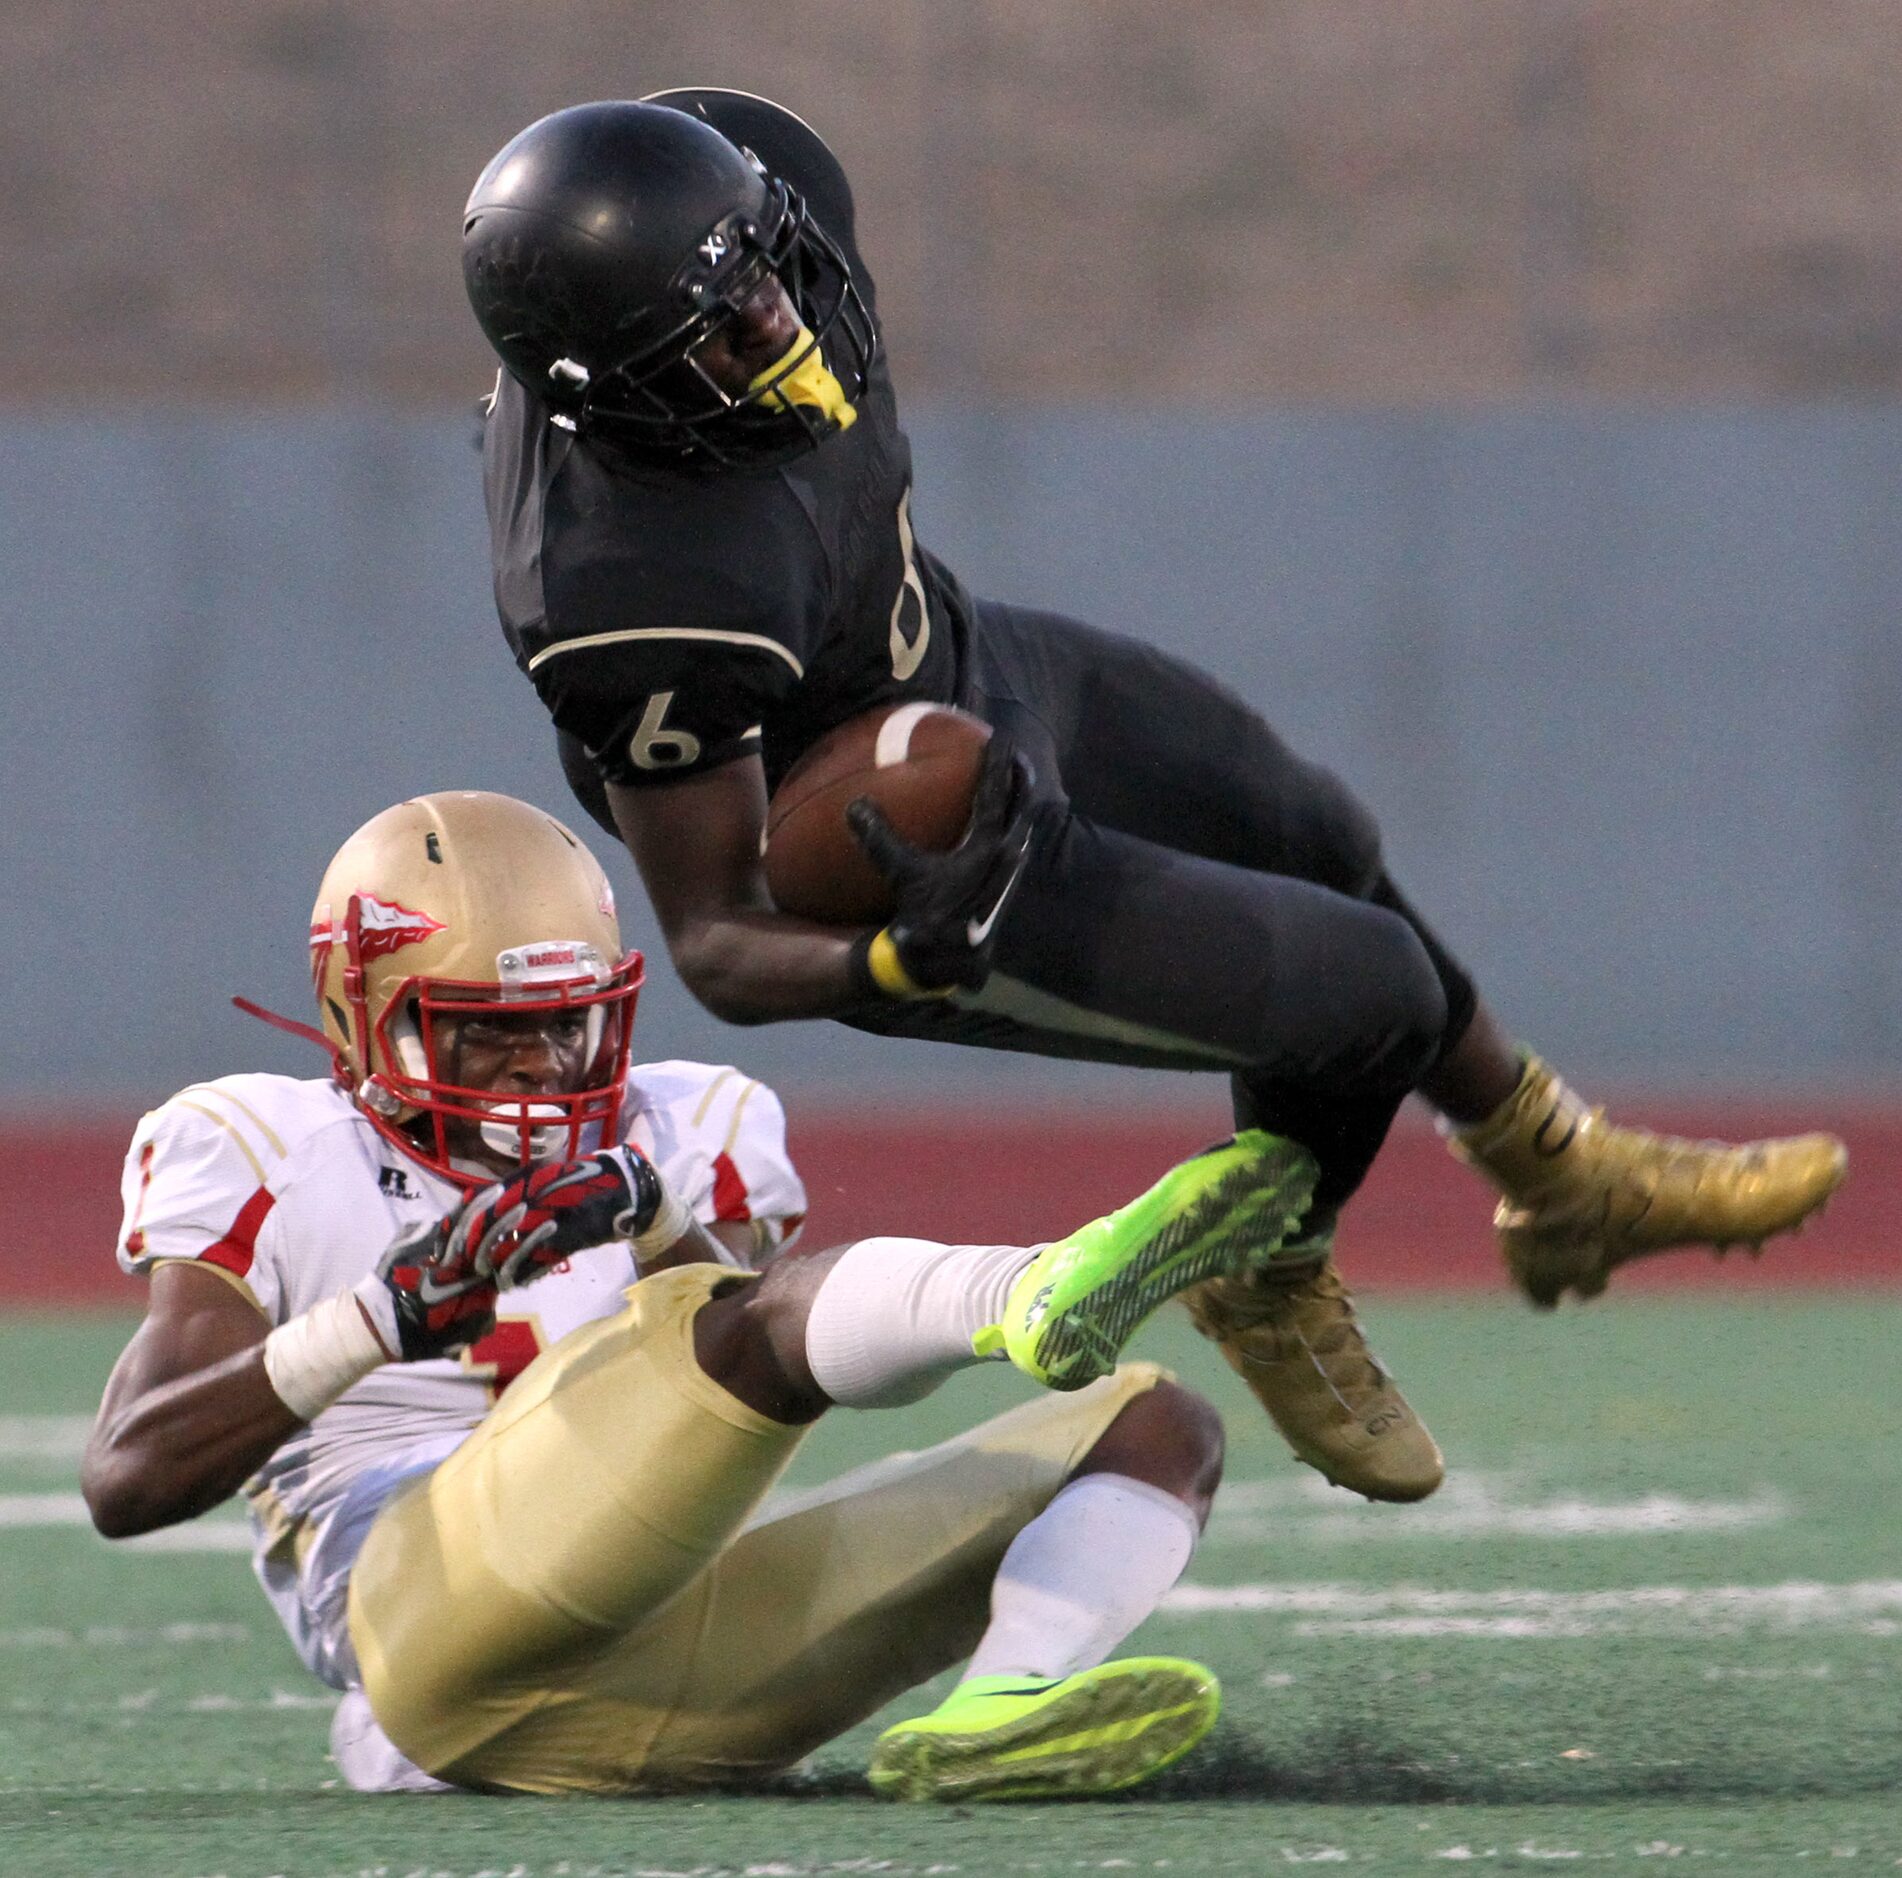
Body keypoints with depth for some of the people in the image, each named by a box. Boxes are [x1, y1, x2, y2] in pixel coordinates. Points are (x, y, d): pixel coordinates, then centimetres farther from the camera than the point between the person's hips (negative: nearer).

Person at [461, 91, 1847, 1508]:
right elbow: (713, 944, -32)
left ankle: (1565, 1178, 51)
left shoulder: (750, 172, -25)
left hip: (969, 664, 8)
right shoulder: (644, 611, -44)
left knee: (1318, 845, 24)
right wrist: (912, 955, -50)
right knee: (1369, 993, 3)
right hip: (886, 886, -7)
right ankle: (1269, 1286, 36)